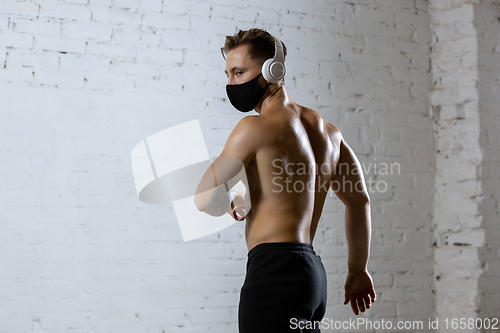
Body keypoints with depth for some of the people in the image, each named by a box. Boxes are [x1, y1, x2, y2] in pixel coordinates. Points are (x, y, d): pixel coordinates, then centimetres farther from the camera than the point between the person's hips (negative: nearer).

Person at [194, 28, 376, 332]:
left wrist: (233, 202, 17)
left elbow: (204, 199, -6)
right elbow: (360, 201, 24)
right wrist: (358, 270, 32)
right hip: (313, 270, 9)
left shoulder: (256, 127, -9)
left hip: (276, 271, -9)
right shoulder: (327, 130, 16)